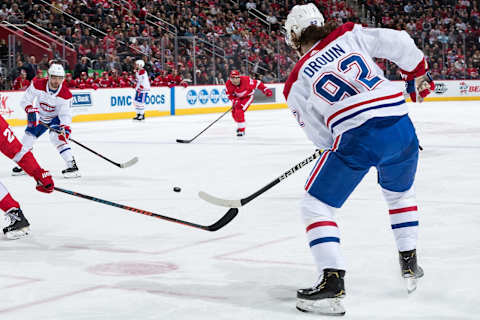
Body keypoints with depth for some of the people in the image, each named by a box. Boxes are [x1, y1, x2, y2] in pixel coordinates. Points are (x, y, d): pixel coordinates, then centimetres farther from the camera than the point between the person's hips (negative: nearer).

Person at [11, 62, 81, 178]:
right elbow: (25, 100, -15)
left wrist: (65, 127, -41)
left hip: (56, 117, -3)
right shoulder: (37, 85, -25)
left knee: (57, 136, -28)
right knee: (28, 136, 3)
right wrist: (31, 110, -32)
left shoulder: (65, 94, -28)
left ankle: (72, 165, -27)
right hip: (39, 117, 3)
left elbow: (65, 114, -25)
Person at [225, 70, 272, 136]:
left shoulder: (246, 80, -34)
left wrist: (265, 90, -22)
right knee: (234, 112, 10)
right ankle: (240, 126, 39)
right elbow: (229, 94, -10)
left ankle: (242, 130, -14)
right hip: (238, 97, 5)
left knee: (239, 111, -22)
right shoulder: (228, 84, -22)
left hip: (248, 97, -5)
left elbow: (257, 83, -23)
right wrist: (234, 101, -27)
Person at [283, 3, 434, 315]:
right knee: (401, 193, 33)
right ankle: (409, 265, 36)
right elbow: (399, 43, 5)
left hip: (356, 139, -4)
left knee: (315, 206, 9)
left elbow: (321, 136, 10)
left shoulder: (296, 82, 8)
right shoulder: (349, 34, 11)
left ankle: (332, 281, -5)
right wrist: (419, 76, 21)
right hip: (401, 127, 5)